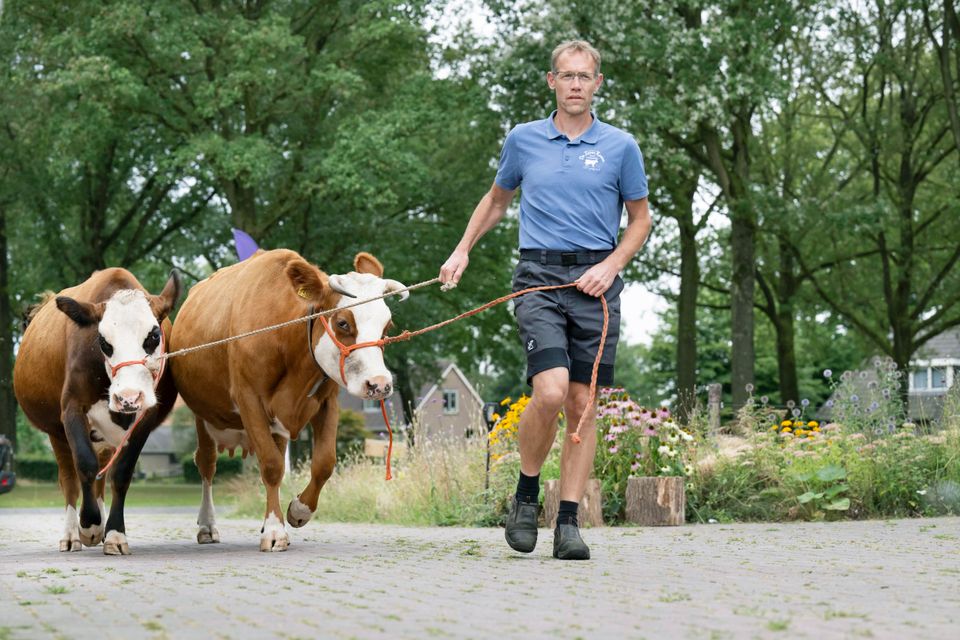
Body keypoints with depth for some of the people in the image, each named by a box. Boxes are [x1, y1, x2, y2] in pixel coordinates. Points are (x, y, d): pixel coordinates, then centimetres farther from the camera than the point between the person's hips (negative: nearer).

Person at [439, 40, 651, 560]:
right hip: (539, 276, -1)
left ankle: (568, 523, 5)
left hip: (595, 281, 1)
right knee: (550, 391, -19)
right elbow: (497, 199, 25)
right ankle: (526, 494, 4)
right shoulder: (523, 140, 9)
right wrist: (462, 250, 16)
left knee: (582, 403, 0)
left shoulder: (620, 147, 6)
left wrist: (611, 266, -2)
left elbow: (640, 219, 14)